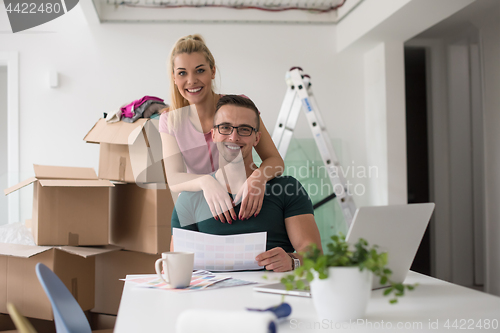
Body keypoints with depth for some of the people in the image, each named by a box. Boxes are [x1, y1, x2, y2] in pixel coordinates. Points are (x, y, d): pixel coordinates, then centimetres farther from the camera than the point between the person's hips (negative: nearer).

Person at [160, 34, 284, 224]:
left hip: (245, 207, -2)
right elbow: (173, 179, -11)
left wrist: (259, 176, -33)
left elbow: (276, 161, -8)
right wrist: (205, 181, -35)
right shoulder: (170, 121, -1)